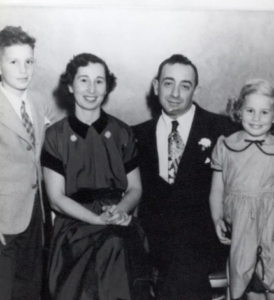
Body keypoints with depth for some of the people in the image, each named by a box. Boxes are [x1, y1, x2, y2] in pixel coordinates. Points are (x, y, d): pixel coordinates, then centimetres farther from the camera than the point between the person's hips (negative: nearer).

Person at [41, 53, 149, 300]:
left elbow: (135, 189, 9)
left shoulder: (122, 133, 6)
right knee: (112, 244, -21)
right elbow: (56, 198, -3)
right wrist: (98, 220, -14)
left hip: (120, 228, 1)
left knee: (116, 246, -23)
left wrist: (119, 211, -12)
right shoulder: (55, 136, 0)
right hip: (75, 228, -1)